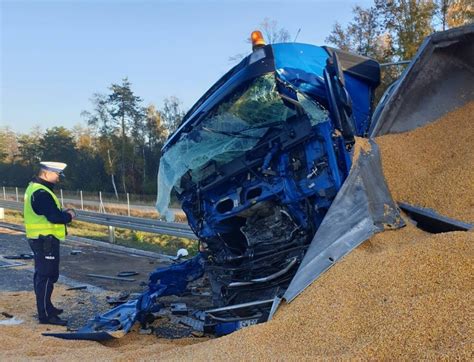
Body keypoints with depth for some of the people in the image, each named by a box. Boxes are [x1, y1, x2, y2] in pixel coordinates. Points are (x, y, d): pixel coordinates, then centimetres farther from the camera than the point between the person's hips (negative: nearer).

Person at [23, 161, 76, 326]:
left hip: (40, 239, 11)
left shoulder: (35, 188, 14)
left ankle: (46, 306, 33)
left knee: (42, 275, 20)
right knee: (47, 277, -8)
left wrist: (63, 213, 3)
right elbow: (55, 217, -26)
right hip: (45, 240, -11)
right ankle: (45, 315, -4)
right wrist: (69, 215, -8)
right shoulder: (41, 193, -21)